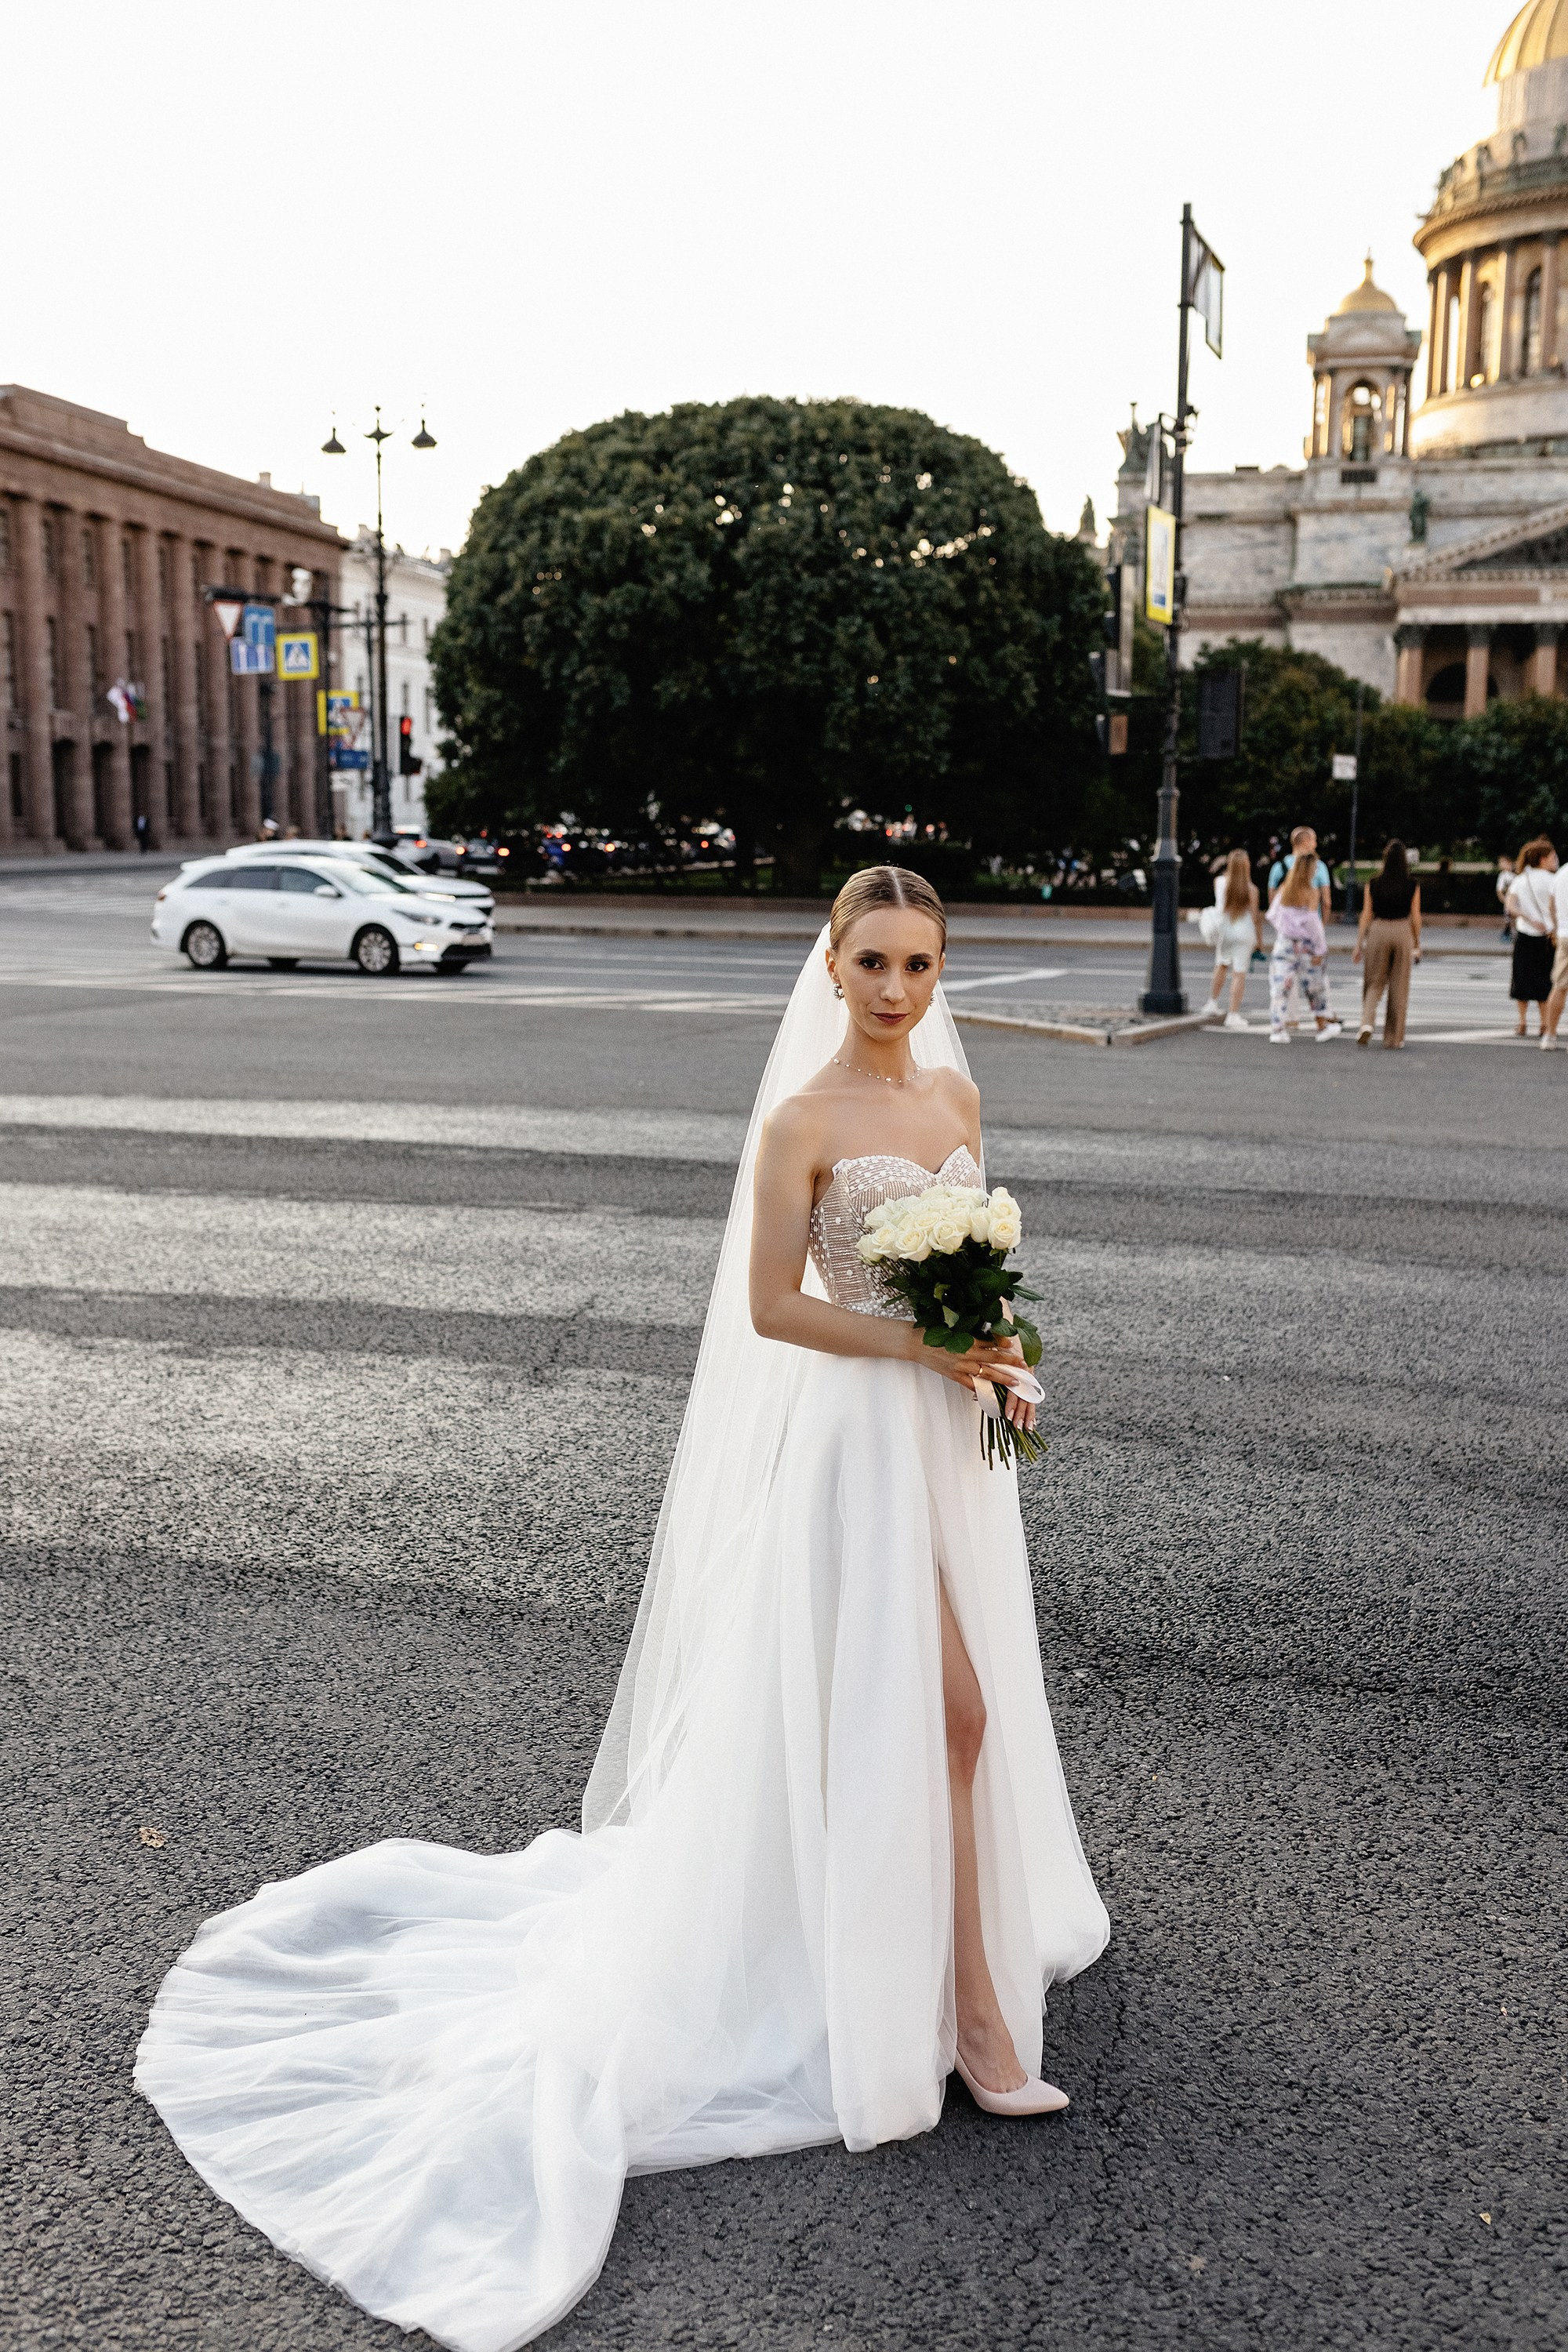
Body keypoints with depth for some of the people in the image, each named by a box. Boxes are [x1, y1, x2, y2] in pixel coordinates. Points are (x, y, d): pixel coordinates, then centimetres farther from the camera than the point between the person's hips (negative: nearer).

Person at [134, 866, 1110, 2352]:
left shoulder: (954, 1091, 7)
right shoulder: (800, 1120, -15)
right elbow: (771, 1306, -14)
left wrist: (1004, 1366, 0)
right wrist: (926, 1347, -18)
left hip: (949, 1424, 7)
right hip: (858, 1435, -7)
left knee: (942, 1700, 16)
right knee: (940, 1708, -4)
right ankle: (970, 2008, 9)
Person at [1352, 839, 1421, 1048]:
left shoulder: (1373, 884, -2)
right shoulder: (1413, 885, -2)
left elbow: (1366, 915, -1)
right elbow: (1415, 917, 0)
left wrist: (1359, 944, 4)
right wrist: (1417, 945, 10)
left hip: (1378, 931, 0)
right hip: (1403, 932, 0)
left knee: (1374, 983, 10)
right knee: (1399, 987, 7)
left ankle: (1367, 1023, -14)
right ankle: (1394, 1036, 10)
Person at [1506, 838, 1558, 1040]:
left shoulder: (1519, 880, 6)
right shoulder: (1549, 879, -7)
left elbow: (1511, 907, -5)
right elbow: (1553, 908, -15)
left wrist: (1530, 920, -10)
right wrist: (1555, 930, -6)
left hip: (1524, 934, 3)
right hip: (1545, 936, -3)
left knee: (1523, 978, 8)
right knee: (1545, 980, 5)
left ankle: (1523, 1023, 5)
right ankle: (1544, 1024, 4)